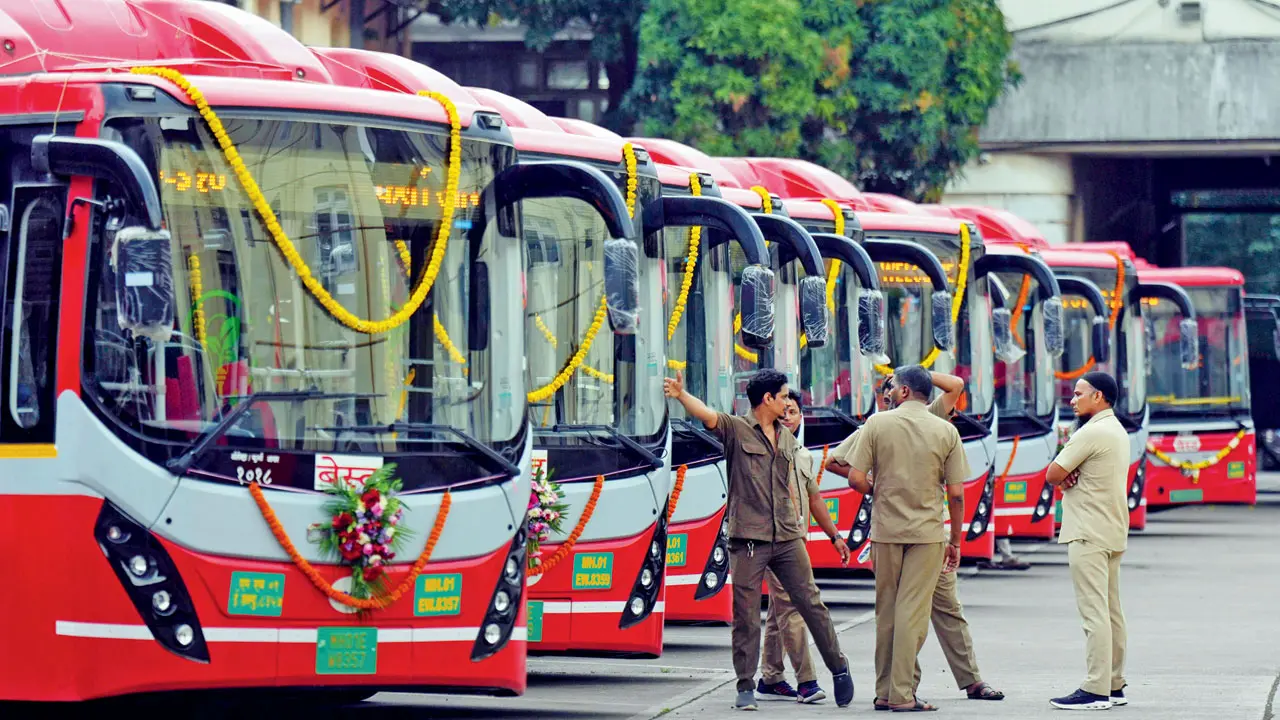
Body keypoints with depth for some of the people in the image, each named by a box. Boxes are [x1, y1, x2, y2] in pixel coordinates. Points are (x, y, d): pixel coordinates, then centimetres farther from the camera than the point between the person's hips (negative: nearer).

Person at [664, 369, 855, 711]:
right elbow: (707, 415, -21)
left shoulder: (788, 440, 16)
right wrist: (681, 396, -43)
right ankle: (745, 687, 5)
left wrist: (834, 534, 26)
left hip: (787, 537, 4)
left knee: (810, 603, 5)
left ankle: (839, 669, 19)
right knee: (746, 615, -1)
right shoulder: (736, 429, 0)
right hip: (748, 538, -4)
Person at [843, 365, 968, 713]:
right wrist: (955, 542, 8)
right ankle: (902, 694, -5)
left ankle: (885, 691, 16)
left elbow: (856, 479, -6)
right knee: (913, 612, -1)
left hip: (885, 530, 1)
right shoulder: (946, 431, 0)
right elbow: (956, 493, -1)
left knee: (886, 612, 11)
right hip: (927, 532, -1)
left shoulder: (877, 423, -2)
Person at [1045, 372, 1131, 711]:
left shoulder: (1092, 433, -14)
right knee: (1111, 612, 11)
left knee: (1094, 612, -12)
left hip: (1089, 535, -10)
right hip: (1113, 532, 10)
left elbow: (1053, 474, -13)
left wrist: (1064, 474, 6)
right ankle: (1114, 686, 14)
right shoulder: (1118, 431, 18)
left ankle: (1095, 690, -15)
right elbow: (1059, 473, 18)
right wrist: (1071, 475, -3)